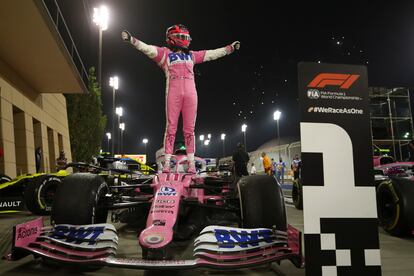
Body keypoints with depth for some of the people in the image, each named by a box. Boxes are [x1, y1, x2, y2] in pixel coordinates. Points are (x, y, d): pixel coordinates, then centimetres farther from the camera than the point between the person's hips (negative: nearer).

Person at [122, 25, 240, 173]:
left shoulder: (191, 55, 26)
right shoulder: (165, 53, 15)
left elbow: (212, 54, 31)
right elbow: (147, 49, 3)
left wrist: (230, 48, 35)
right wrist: (131, 39, -10)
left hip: (190, 93, 3)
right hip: (173, 93, -3)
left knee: (189, 129, 1)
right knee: (171, 128, -4)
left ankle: (191, 163, 2)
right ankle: (167, 163, -2)